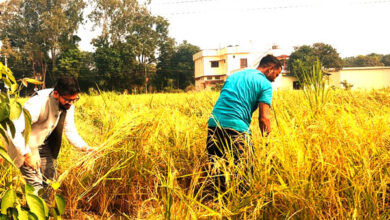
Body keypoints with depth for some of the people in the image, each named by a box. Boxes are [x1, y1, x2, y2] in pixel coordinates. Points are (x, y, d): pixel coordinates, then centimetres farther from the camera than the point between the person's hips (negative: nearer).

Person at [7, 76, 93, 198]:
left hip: (44, 144, 7)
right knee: (35, 184, -14)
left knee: (49, 178, 14)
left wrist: (83, 147, -20)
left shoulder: (68, 105, -13)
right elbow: (14, 130, -37)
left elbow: (70, 131, -4)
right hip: (25, 145, -7)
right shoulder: (38, 103, -35)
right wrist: (27, 154, -43)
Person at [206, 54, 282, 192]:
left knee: (218, 171, 13)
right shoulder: (265, 84, 5)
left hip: (213, 124, 7)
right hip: (236, 128, -7)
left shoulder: (234, 76, 26)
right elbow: (264, 118, -4)